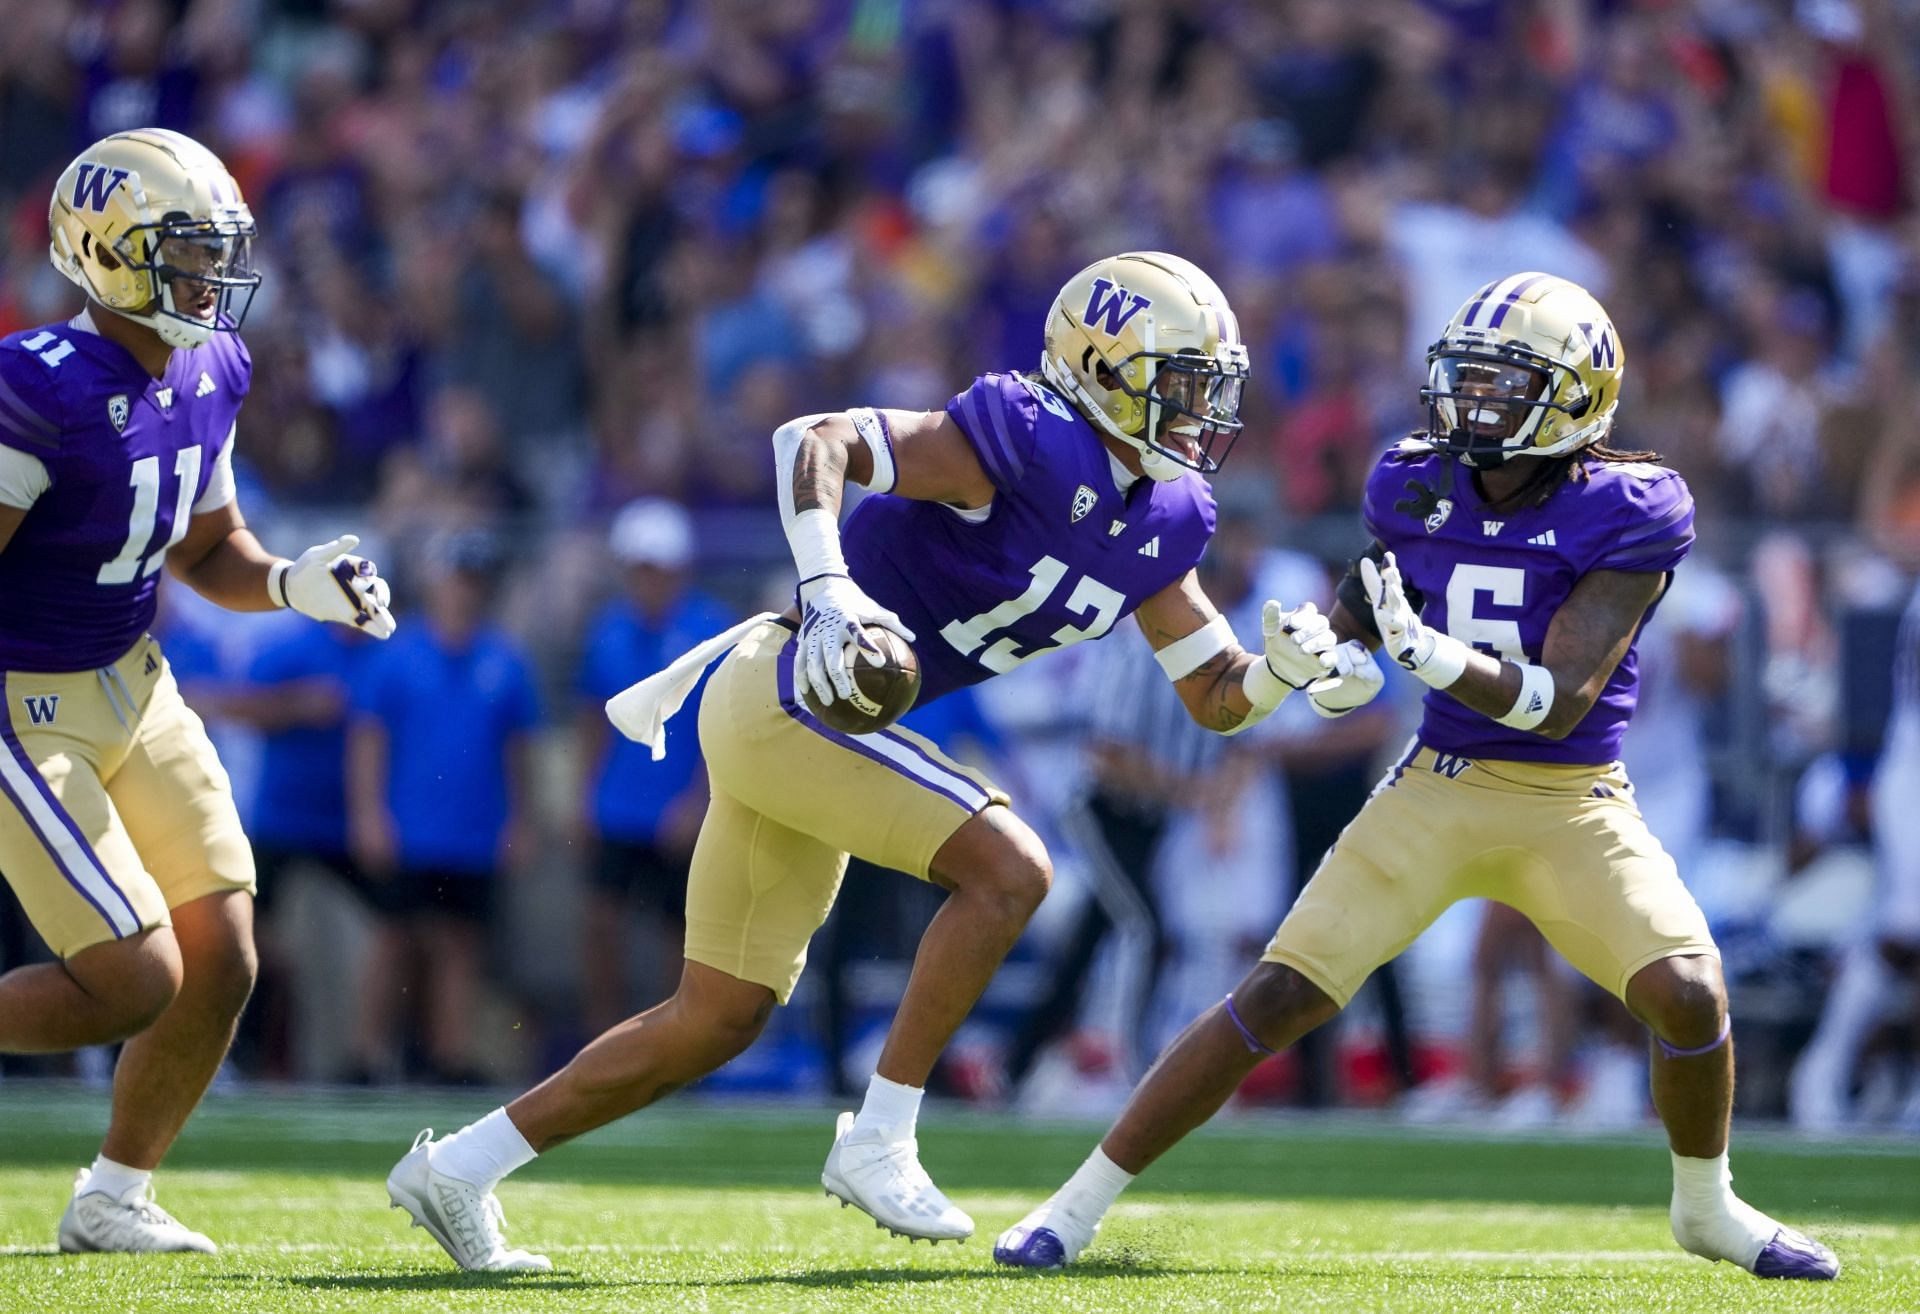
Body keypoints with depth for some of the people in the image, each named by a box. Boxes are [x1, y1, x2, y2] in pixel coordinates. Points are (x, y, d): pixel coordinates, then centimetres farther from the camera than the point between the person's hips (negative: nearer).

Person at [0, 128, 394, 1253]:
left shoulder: (206, 376, 2)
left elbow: (210, 552, 15)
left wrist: (297, 585, -3)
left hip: (135, 685, 8)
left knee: (221, 964, 3)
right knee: (135, 984, -11)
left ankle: (113, 1200, 21)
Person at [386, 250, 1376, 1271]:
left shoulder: (1157, 521, 9)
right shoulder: (1029, 442, -17)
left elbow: (1216, 698, 14)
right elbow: (814, 440, -22)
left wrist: (1284, 669, -7)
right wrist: (827, 588, -34)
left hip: (804, 723, 9)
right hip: (788, 697, -9)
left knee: (720, 1020, 12)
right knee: (1009, 869, -19)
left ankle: (458, 1167, 19)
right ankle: (877, 1142, -13)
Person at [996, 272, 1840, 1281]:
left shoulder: (1621, 517, -14)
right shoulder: (1422, 490, -1)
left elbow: (1559, 700, -20)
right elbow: (1355, 617, 16)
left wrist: (1430, 652, -33)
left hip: (1574, 808, -2)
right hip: (1438, 791, 2)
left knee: (1688, 993, -21)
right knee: (1282, 997, -9)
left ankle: (1707, 1208, 10)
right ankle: (1082, 1204, 0)